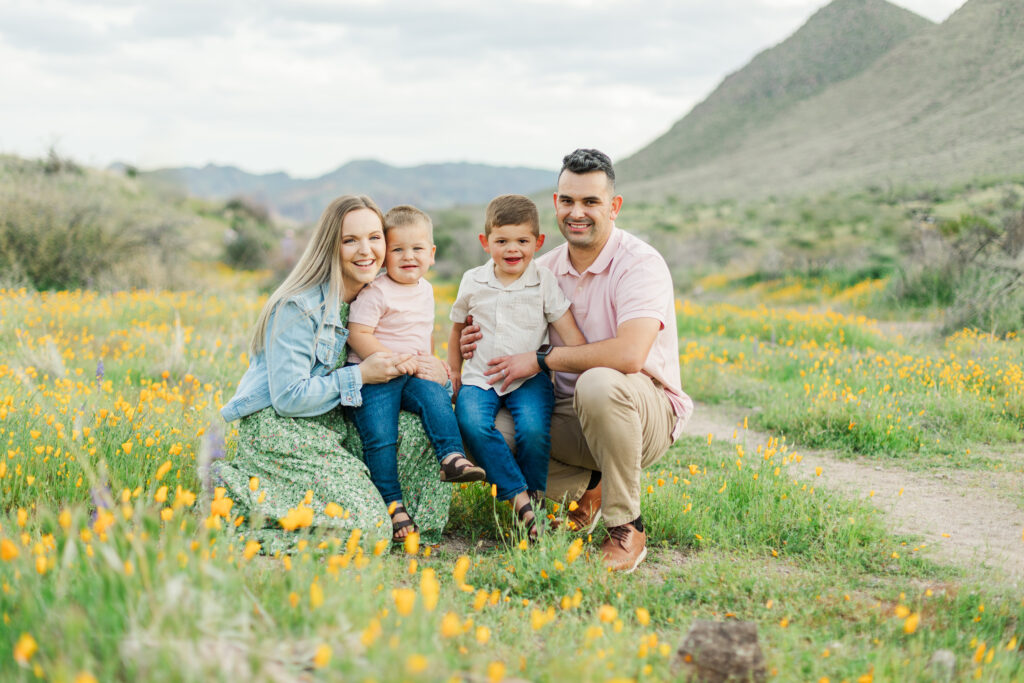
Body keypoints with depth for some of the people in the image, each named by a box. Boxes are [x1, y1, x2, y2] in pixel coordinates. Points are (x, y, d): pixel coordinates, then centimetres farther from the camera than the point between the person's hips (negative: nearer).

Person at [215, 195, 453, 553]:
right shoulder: (298, 306, -19)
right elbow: (288, 398, -19)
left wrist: (416, 366, -12)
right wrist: (360, 375, -18)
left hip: (332, 424, 8)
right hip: (277, 428, -8)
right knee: (365, 526, -19)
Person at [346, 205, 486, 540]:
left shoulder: (426, 289, 15)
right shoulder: (375, 292, -10)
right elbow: (357, 334, -16)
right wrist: (392, 359, -23)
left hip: (412, 374, 6)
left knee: (437, 397, -24)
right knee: (380, 437, -18)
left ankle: (452, 457, -29)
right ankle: (391, 504, -12)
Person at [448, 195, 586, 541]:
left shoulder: (544, 282, 1)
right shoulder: (473, 282, 7)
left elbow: (571, 334, -3)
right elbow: (458, 328, 23)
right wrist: (453, 371, 21)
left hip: (529, 378, -2)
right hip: (479, 378, 2)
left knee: (533, 428, -31)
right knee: (473, 424, -30)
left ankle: (534, 495, -5)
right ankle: (519, 498, -24)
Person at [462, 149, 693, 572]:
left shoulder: (641, 264, -16)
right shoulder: (545, 269, 6)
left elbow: (628, 355, -32)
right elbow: (522, 333, 18)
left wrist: (541, 359, -23)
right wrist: (482, 342, -6)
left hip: (647, 414, -6)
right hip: (569, 417, 6)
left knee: (598, 384, -40)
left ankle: (626, 528, -21)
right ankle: (587, 484, 7)